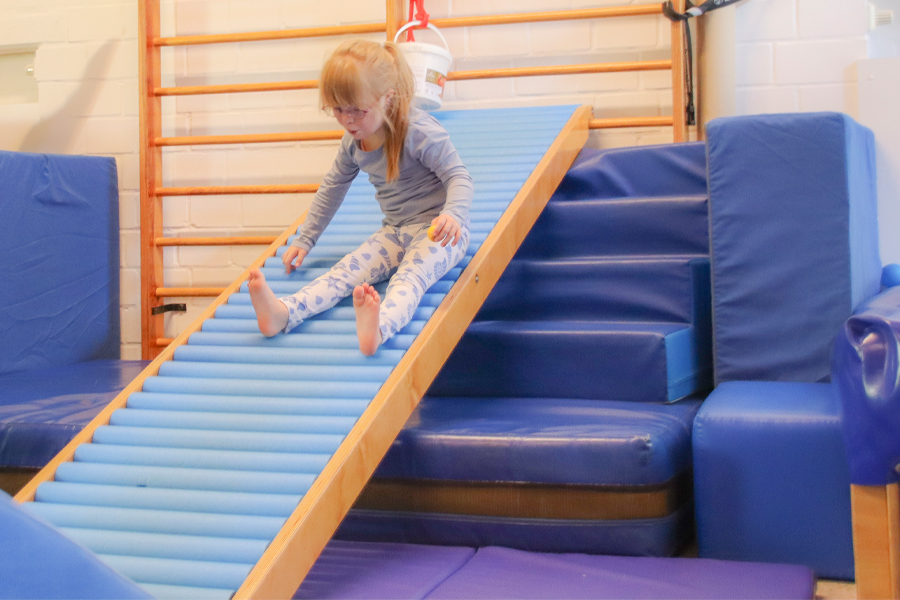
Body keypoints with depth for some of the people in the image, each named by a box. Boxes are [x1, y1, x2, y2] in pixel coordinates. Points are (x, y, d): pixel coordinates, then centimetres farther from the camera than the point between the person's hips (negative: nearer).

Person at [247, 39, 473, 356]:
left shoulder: (420, 132, -17)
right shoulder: (352, 142, 5)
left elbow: (459, 178, -18)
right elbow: (332, 188, 18)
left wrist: (453, 214, -40)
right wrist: (304, 239, 19)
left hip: (437, 231, -7)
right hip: (395, 231, 7)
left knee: (410, 275, -37)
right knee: (347, 270, -18)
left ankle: (378, 327, -68)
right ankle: (282, 314, -41)